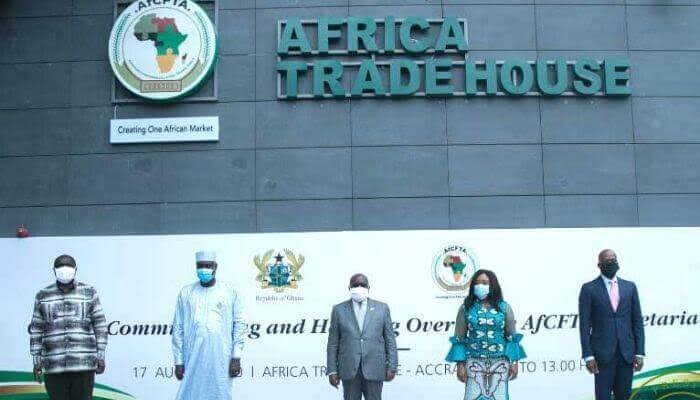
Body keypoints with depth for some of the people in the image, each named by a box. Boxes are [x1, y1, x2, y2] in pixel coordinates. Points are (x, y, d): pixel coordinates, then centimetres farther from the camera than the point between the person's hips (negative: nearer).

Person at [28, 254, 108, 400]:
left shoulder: (89, 293, 4)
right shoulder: (43, 296, 8)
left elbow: (100, 324, 3)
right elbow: (36, 329, 9)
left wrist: (101, 355, -3)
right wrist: (36, 360, 4)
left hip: (84, 364, -1)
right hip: (54, 366, 1)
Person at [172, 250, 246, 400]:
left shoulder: (230, 292, 3)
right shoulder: (185, 293, 7)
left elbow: (239, 324, 3)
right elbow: (178, 328, 7)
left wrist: (236, 357, -3)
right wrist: (178, 361, 4)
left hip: (221, 360, -1)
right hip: (193, 360, 1)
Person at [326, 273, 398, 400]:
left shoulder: (382, 308, 6)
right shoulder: (339, 310, 6)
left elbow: (390, 339, 5)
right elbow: (333, 343, 5)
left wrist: (391, 366, -2)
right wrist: (332, 370, -1)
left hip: (374, 369, 0)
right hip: (349, 370, 0)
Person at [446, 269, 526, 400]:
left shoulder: (504, 308, 4)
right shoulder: (466, 308, 2)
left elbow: (512, 337, 7)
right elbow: (459, 338, 3)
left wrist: (514, 362, 0)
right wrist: (460, 364, -2)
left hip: (500, 362, 1)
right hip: (475, 362, 0)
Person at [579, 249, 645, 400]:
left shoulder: (629, 287, 9)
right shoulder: (589, 289, -1)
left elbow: (637, 321, 9)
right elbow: (584, 325, -4)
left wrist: (639, 353, 2)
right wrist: (588, 356, -11)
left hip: (627, 353, 3)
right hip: (602, 354, -3)